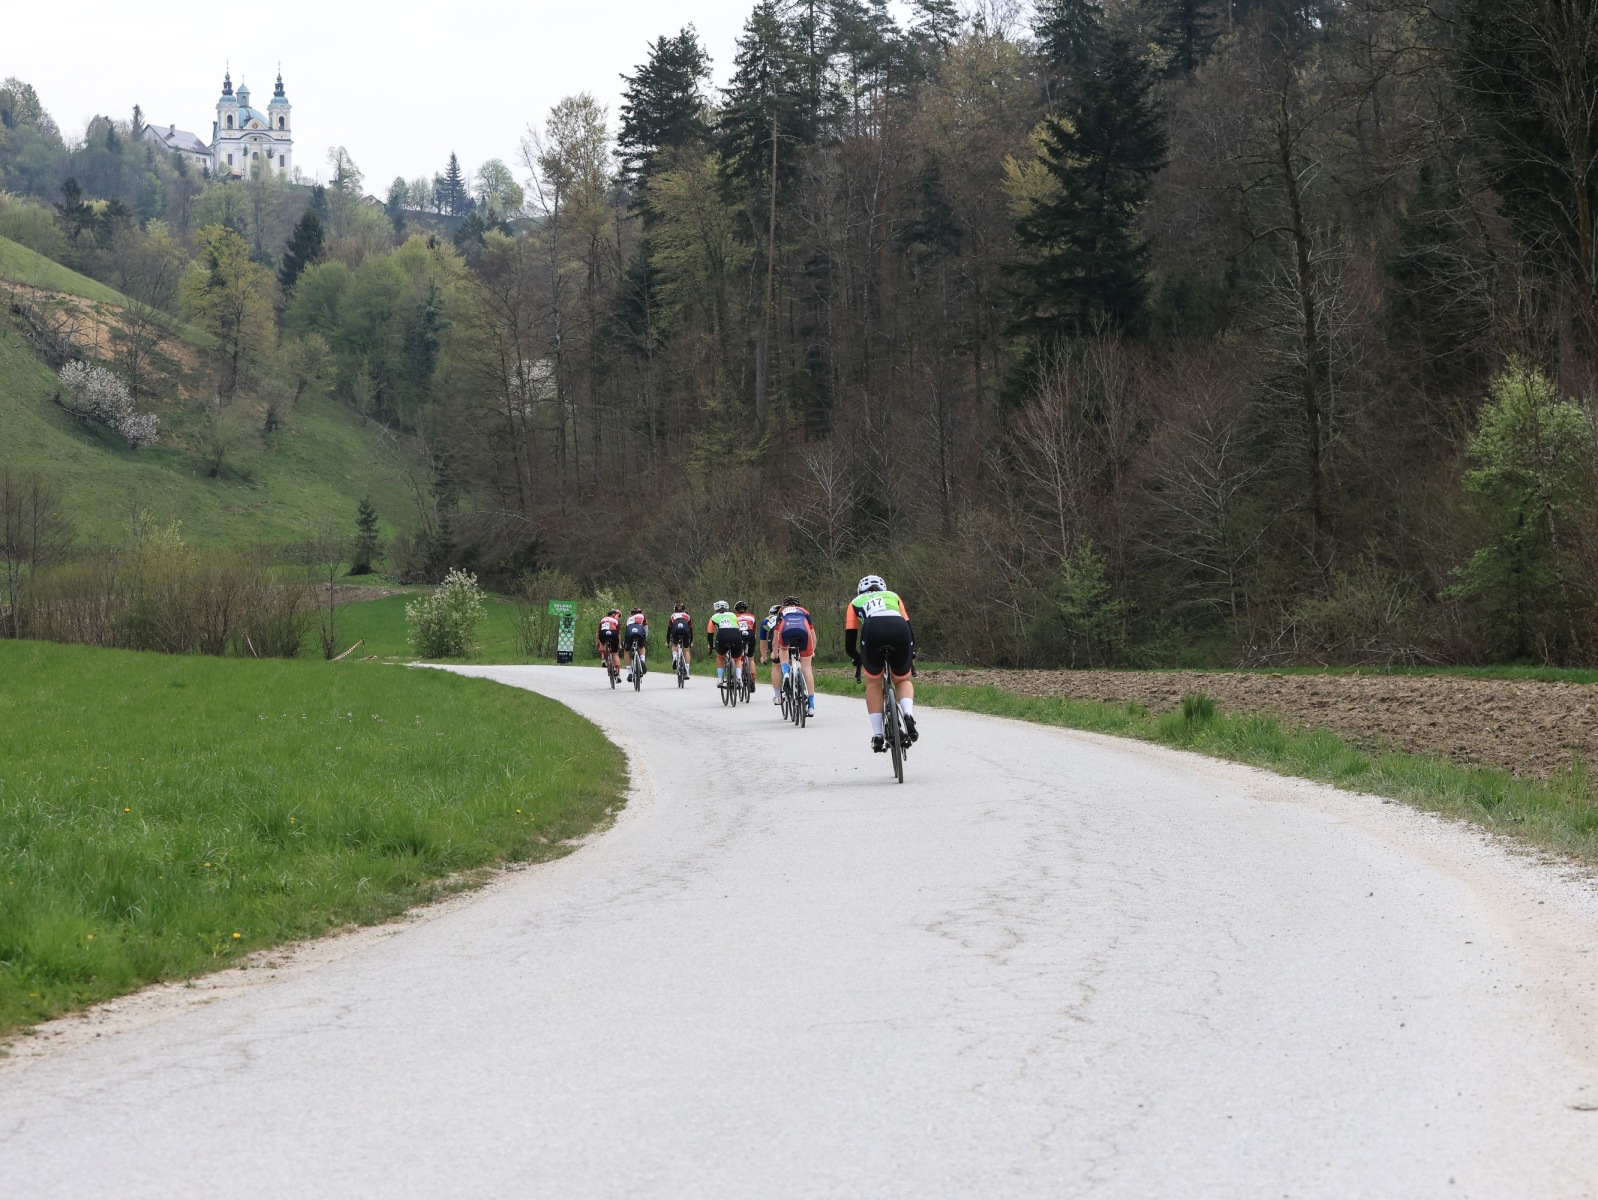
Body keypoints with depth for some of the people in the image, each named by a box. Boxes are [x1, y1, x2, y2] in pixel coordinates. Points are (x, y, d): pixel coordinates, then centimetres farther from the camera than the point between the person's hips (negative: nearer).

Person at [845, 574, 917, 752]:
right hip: (899, 631, 1)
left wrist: (858, 660, 49)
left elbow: (849, 645, 31)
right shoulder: (893, 597, 38)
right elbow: (908, 627, 35)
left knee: (873, 683, 22)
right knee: (902, 680, 24)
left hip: (872, 633, -1)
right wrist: (911, 653, 51)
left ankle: (877, 734, 12)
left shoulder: (856, 602, 35)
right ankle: (909, 715, -4)